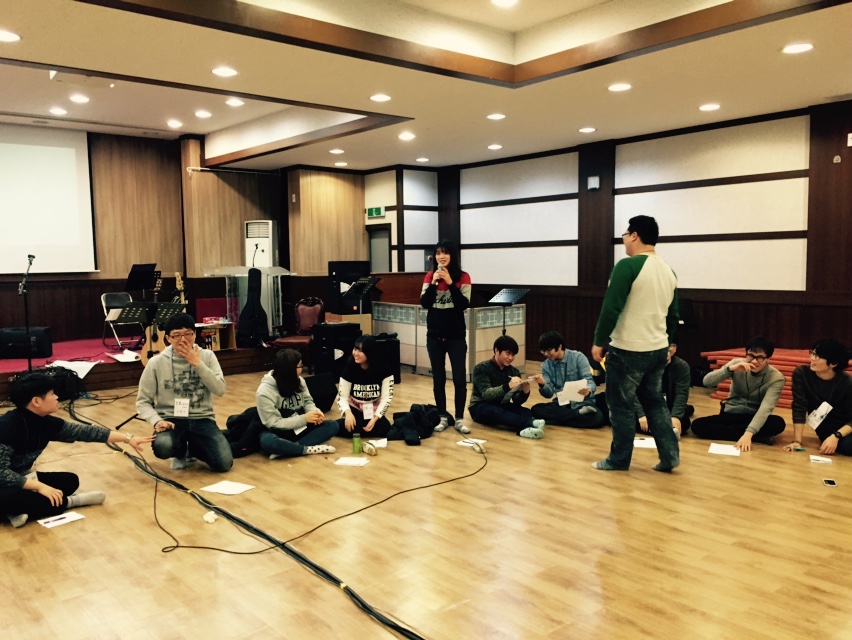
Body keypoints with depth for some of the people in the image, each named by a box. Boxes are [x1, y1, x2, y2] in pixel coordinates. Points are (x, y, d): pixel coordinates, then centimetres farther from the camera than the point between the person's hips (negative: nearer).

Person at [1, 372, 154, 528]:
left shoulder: (45, 422, -3)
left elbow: (85, 432, 0)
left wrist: (127, 438, 0)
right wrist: (39, 487, -33)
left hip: (22, 479, 9)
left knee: (70, 480, 3)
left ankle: (20, 511, -14)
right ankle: (67, 502, -8)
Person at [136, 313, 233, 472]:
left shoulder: (207, 356, 2)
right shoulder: (156, 362, -2)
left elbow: (220, 390, -10)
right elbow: (143, 401, 1)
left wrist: (198, 364, -15)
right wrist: (156, 421, -17)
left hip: (202, 419, 1)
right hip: (171, 419, -1)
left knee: (224, 463, -20)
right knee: (162, 447, -36)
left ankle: (192, 448, 16)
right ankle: (181, 451, 6)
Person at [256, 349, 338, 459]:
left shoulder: (299, 381, -3)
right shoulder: (265, 391, -21)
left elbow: (307, 401, 6)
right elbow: (273, 423, -22)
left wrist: (315, 412, -18)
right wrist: (304, 418, -26)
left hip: (299, 428, 6)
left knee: (332, 425, -15)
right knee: (268, 441, -41)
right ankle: (308, 449, -27)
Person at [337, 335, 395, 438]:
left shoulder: (384, 370, -13)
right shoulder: (349, 368, -11)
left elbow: (387, 398, -13)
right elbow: (342, 397, -12)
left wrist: (375, 418, -26)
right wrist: (348, 413, -32)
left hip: (374, 411, 1)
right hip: (355, 410, -1)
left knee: (384, 429, -29)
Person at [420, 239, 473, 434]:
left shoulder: (463, 277, -4)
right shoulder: (430, 276, 3)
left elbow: (464, 304, -14)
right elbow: (424, 303, -6)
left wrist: (450, 282, -21)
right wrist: (433, 283, -18)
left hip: (456, 335, -2)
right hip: (434, 335, 2)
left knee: (460, 378, -3)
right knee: (438, 378, 8)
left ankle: (459, 419, 7)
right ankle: (442, 417, 17)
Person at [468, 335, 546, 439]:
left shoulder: (514, 372, 2)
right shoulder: (482, 368, -11)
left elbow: (516, 401, -4)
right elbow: (486, 394, -26)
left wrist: (525, 392, -26)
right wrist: (508, 386, -40)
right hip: (481, 407, -5)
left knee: (526, 412, -25)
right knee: (497, 412, -38)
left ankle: (523, 428, -59)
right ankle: (531, 424, -60)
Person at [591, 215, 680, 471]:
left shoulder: (628, 265, -15)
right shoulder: (669, 271, 9)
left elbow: (611, 308, -18)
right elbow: (673, 315, 16)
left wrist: (599, 341, -9)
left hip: (628, 350, -7)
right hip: (659, 350, 8)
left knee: (622, 405, 5)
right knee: (655, 403, 18)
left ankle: (619, 459, 15)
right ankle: (670, 456, 18)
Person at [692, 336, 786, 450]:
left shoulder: (776, 378, -14)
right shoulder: (737, 363, -8)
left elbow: (765, 408, -27)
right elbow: (707, 382, -16)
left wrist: (748, 433, -42)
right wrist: (730, 369, -32)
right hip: (730, 415, 3)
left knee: (778, 423, -34)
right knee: (697, 425, -26)